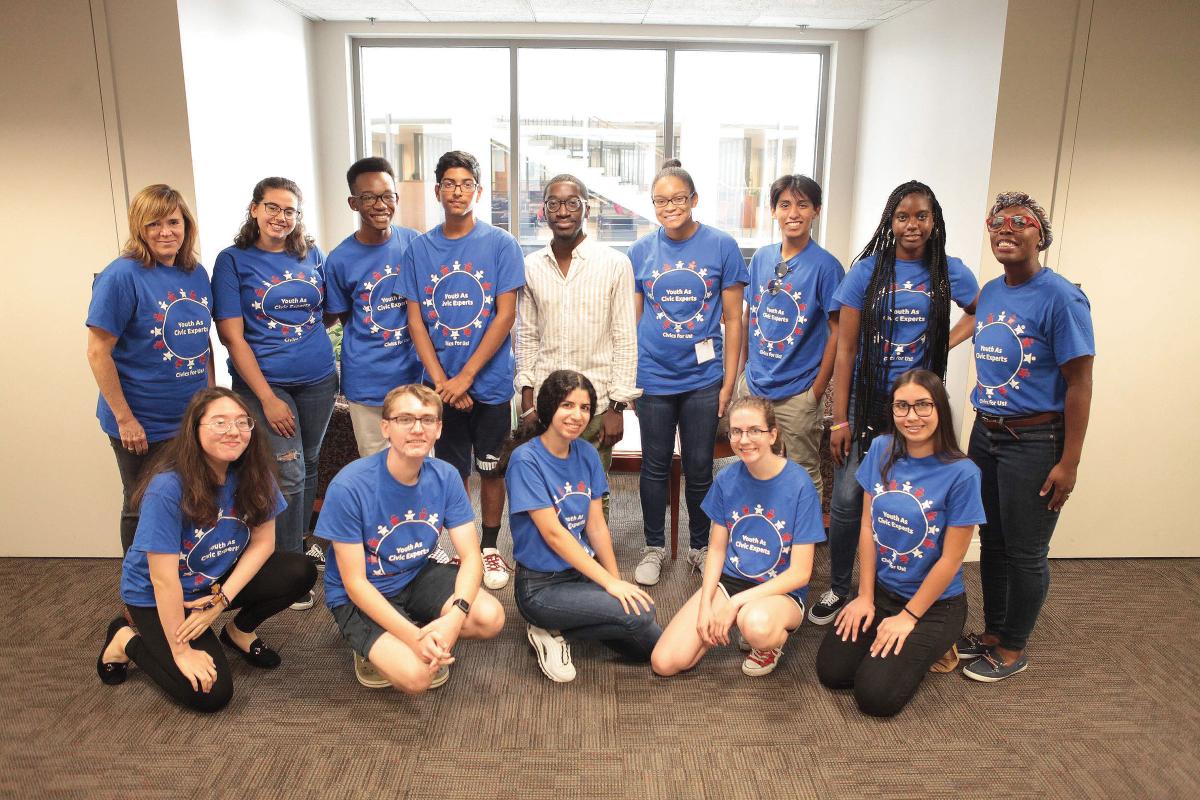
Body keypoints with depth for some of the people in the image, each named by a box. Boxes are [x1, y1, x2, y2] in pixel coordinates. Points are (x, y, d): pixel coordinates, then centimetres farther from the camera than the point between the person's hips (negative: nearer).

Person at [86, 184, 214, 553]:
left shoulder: (196, 273, 2)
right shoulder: (122, 276, -15)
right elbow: (98, 351, -15)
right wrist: (124, 419, -16)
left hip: (193, 419, 5)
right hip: (143, 425, -5)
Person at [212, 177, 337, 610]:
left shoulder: (312, 256, 6)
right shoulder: (233, 261, -4)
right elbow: (232, 335, -8)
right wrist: (267, 398, -14)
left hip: (318, 380, 4)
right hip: (264, 383, -4)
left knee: (308, 466, 14)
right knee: (288, 473, -5)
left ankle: (300, 543, 33)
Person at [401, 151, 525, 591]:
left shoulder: (500, 244, -4)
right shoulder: (419, 249, 3)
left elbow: (505, 315, -9)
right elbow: (415, 320, 2)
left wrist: (465, 377, -13)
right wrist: (440, 380, -10)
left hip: (490, 381, -2)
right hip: (440, 384, 2)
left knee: (490, 468, 9)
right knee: (452, 471, 11)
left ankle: (489, 549, 25)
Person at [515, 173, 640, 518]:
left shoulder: (615, 264, -3)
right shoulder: (531, 267, 6)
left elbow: (625, 339, -3)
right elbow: (526, 337, 10)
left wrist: (617, 406, -6)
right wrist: (527, 399, 4)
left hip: (595, 404, -2)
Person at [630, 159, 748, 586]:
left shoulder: (721, 246, -3)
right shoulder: (641, 250, 2)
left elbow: (733, 319, 0)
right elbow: (632, 318, 7)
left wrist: (729, 380, -3)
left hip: (703, 377, -1)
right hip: (653, 378, 1)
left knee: (699, 467, 10)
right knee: (655, 466, 11)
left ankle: (701, 546, 29)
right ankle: (654, 547, 27)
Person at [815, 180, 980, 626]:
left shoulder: (949, 272, 3)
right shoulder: (868, 271, -2)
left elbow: (980, 314, 23)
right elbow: (845, 350, -3)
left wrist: (944, 343, 2)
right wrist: (840, 420, -7)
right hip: (866, 402, -1)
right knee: (846, 501, -1)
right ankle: (837, 590, 18)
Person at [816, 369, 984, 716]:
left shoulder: (961, 473, -19)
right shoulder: (881, 451, -5)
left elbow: (951, 558, -14)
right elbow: (868, 525, -1)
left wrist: (908, 617, -10)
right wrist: (865, 596, -1)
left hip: (935, 603, -4)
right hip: (881, 589, 4)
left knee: (875, 696, -12)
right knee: (831, 672, -5)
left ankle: (929, 646, 15)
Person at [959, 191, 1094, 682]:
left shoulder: (1060, 297, -14)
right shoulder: (990, 292, 7)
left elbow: (1078, 383, -14)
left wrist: (1069, 462, -16)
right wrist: (983, 429, 12)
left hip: (1034, 442, -6)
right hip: (986, 434, 7)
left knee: (1025, 552, 7)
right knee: (991, 541, 17)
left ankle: (1012, 649, 24)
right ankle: (992, 631, 35)